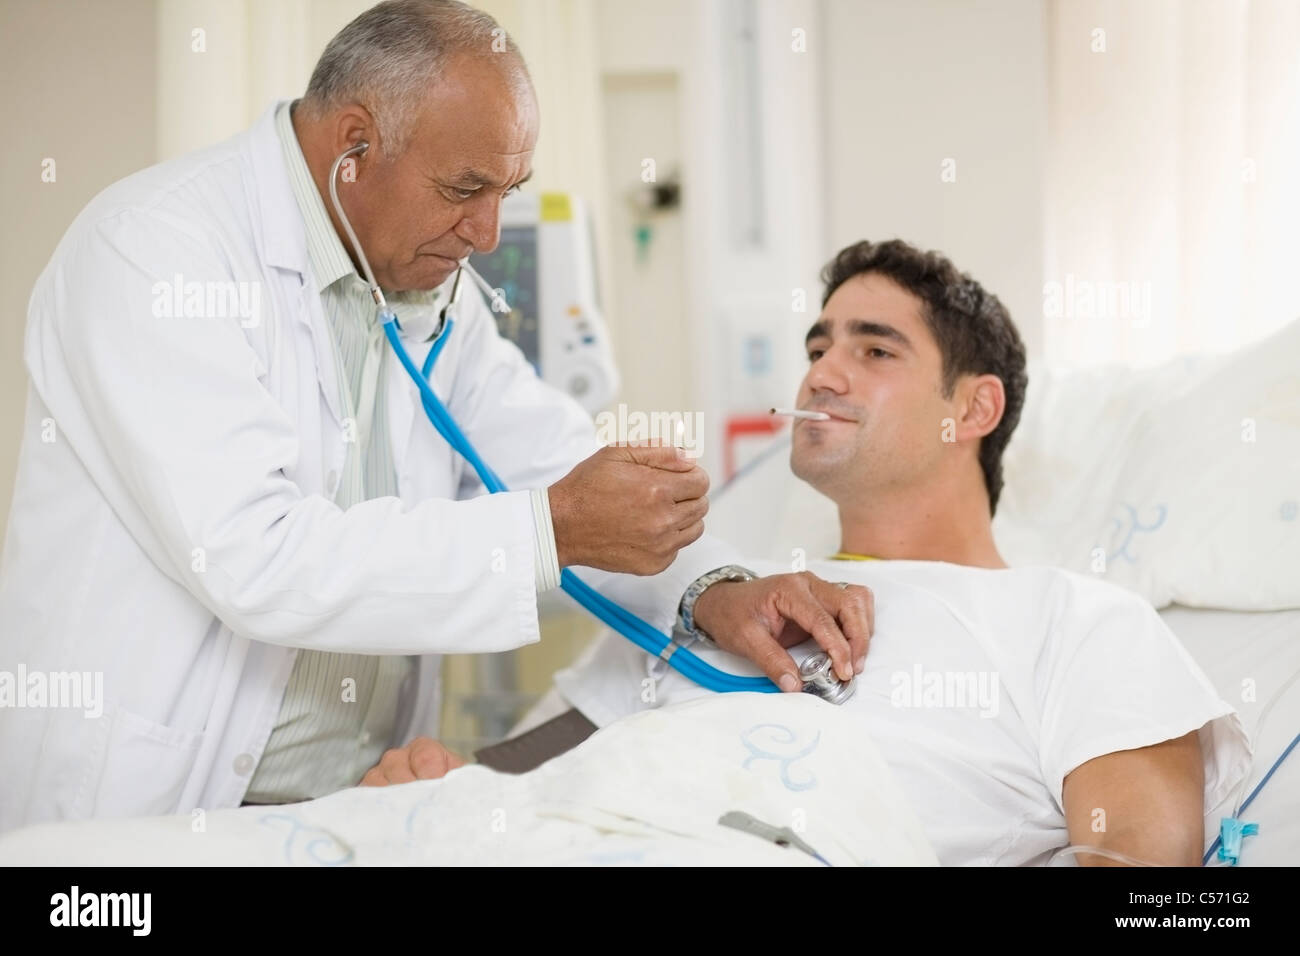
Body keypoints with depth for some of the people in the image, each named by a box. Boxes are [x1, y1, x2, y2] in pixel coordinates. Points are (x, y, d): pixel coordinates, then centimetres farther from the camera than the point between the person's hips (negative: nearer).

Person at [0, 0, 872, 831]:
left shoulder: (432, 289, 9)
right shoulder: (153, 245, -16)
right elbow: (254, 560, -26)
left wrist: (714, 589, -9)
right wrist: (552, 529, -27)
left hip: (367, 798, 7)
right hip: (145, 811, -6)